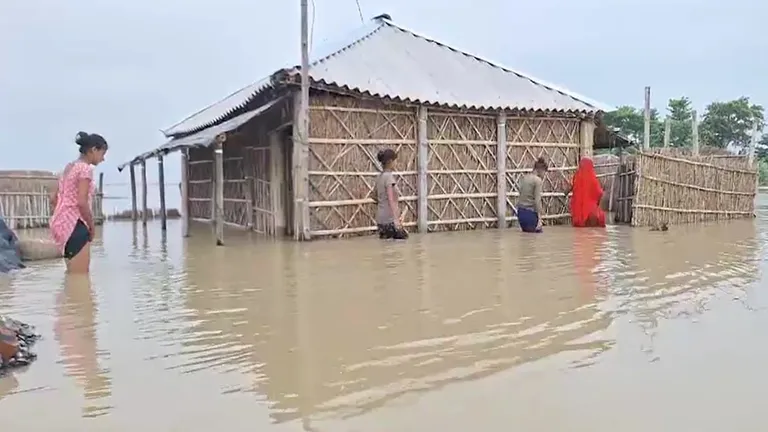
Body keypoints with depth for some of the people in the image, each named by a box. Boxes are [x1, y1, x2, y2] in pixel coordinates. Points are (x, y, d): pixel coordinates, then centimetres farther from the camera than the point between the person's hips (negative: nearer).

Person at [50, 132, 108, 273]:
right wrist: (91, 226, -8)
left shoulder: (69, 167, 18)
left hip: (62, 222, 10)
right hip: (74, 224, -10)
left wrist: (62, 217, 19)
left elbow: (53, 198, 17)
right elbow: (82, 202, -20)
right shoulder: (85, 168, -11)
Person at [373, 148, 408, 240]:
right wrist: (396, 218, -25)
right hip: (389, 218, -9)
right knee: (403, 238, -4)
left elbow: (374, 196, 23)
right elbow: (391, 200, -21)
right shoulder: (389, 176, -13)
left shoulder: (379, 177, 11)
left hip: (380, 218, 9)